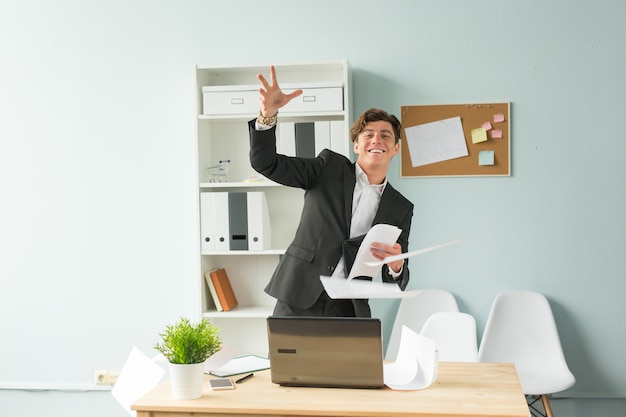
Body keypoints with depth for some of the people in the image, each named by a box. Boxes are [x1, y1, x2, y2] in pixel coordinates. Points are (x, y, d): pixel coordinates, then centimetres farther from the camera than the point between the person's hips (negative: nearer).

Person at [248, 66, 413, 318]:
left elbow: (395, 284, 8)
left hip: (349, 310, 2)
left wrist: (396, 265, -16)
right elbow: (265, 163, -2)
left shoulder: (401, 208, 8)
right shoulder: (329, 167, 5)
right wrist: (268, 114, -20)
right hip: (299, 299, -1)